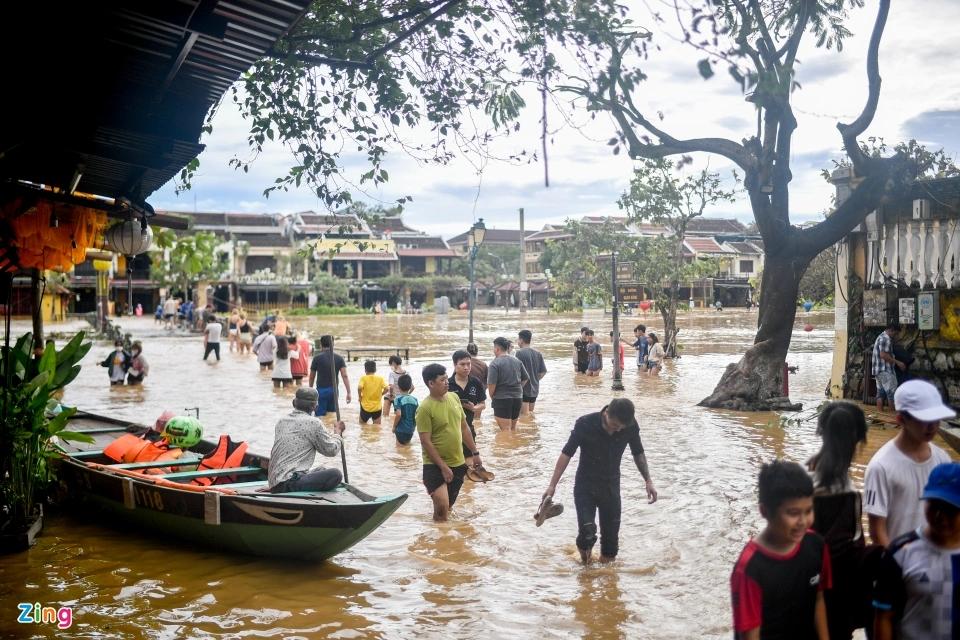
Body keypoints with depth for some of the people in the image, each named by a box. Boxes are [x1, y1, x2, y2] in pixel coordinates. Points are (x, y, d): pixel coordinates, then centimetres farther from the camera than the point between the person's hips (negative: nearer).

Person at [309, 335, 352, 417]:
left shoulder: (317, 358, -6)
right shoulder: (339, 358, 1)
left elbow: (312, 377, 2)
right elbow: (345, 376, -8)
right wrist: (348, 392, -9)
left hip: (321, 390, -3)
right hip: (334, 390, 3)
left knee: (320, 416, -1)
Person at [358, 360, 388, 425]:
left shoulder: (363, 378, -7)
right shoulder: (380, 378, -2)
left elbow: (359, 388, -23)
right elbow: (386, 388, -12)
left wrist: (360, 396, -6)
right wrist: (380, 394, 6)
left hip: (365, 407, -2)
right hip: (377, 407, 2)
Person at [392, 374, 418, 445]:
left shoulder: (398, 399, -12)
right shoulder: (414, 399, 1)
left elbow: (398, 414, -22)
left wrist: (394, 426, -9)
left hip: (401, 430, -4)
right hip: (411, 430, 4)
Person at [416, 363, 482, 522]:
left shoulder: (454, 398, 4)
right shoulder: (425, 408, -17)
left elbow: (464, 428, 14)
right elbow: (426, 442, -17)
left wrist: (475, 453, 13)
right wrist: (443, 467, -18)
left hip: (458, 463, 6)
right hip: (435, 466, -6)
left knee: (449, 507, 15)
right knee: (442, 506, -19)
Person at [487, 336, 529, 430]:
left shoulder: (495, 363, -12)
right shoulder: (517, 361, 8)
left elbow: (491, 384, -17)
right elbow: (525, 379, 13)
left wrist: (491, 397, -1)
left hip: (502, 399, -6)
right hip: (518, 398, 6)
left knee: (506, 430, -3)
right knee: (513, 428, 18)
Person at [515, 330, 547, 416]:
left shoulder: (519, 353, -14)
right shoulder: (538, 353, 6)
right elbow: (543, 372, 7)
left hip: (523, 389, -7)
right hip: (534, 389, 7)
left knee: (524, 415, -1)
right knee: (531, 413, 19)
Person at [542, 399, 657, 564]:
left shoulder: (631, 427, -14)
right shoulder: (585, 424, -22)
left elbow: (638, 453, 5)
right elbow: (567, 454, -14)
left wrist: (648, 480, 1)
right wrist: (552, 485, -17)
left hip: (611, 486, 3)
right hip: (585, 486, -3)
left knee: (611, 534, 4)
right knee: (587, 532, -15)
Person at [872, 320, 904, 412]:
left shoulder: (881, 337, 20)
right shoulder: (886, 338, -13)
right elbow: (883, 355, -22)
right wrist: (897, 362, -18)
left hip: (878, 370, 10)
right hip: (885, 370, -10)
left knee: (881, 393, 8)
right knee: (892, 393, -6)